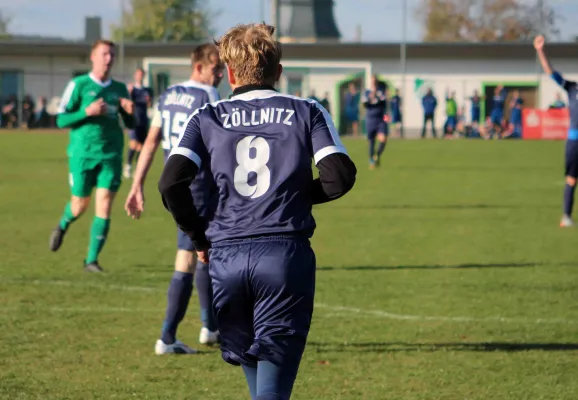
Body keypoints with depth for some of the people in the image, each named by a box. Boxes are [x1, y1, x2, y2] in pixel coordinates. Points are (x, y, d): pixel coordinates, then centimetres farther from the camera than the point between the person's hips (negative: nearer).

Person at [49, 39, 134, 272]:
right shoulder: (78, 85, -2)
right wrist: (87, 112, -18)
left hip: (111, 156, 2)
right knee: (80, 206, 8)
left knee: (104, 207, -8)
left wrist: (130, 111, -6)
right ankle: (62, 226, 43)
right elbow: (61, 120, -4)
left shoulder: (120, 89, 9)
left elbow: (130, 124, 17)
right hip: (82, 154, -2)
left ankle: (92, 260, -1)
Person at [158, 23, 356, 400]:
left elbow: (171, 182, -4)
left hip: (227, 259, 2)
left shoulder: (208, 117, 8)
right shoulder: (308, 112, 7)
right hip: (286, 254, -2)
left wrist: (199, 236, 10)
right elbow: (340, 175, -5)